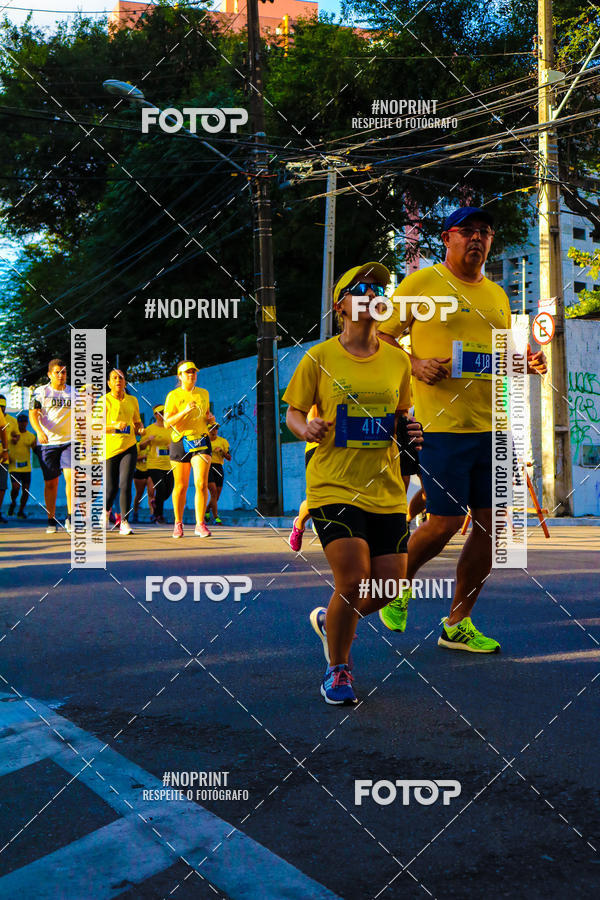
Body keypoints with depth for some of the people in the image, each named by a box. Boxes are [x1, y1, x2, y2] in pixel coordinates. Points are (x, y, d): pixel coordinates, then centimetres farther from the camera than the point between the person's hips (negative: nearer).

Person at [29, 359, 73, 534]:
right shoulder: (40, 392, 3)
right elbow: (33, 414, -5)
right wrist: (39, 432, -22)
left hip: (69, 442, 1)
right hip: (47, 443, -1)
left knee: (71, 477, -16)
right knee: (50, 482, 2)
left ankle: (70, 518, -8)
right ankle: (51, 521, 13)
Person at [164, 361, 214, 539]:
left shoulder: (203, 393, 11)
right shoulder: (173, 396, -1)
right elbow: (167, 423, -9)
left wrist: (210, 418, 3)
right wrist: (185, 412, -21)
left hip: (201, 441, 2)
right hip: (180, 442, -2)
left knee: (201, 483, -12)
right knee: (181, 486, 5)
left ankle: (200, 524, -6)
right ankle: (178, 523, 23)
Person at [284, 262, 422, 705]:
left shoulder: (397, 361, 8)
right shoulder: (319, 358, -1)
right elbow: (293, 412, 6)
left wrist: (411, 432, -1)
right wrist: (306, 428, -15)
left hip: (386, 488, 4)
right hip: (333, 485, -4)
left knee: (390, 583, 1)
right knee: (353, 580, -15)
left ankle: (329, 620, 33)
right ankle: (338, 669, 10)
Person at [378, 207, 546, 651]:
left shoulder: (497, 294, 18)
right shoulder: (420, 283, 0)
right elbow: (381, 339, 1)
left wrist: (527, 362, 6)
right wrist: (417, 365, -16)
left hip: (493, 425, 6)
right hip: (443, 424, -6)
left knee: (492, 525, 3)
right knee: (445, 523, -6)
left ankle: (458, 623, 16)